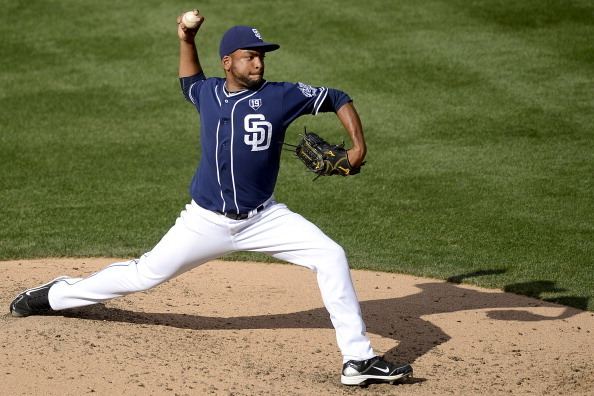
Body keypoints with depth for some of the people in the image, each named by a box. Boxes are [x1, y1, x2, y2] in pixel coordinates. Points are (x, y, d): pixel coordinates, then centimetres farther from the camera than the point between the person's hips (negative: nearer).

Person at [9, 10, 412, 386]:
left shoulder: (280, 95, -8)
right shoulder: (209, 93, 1)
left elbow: (337, 99, -3)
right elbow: (190, 82, 27)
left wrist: (358, 144, -16)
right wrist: (187, 41, 12)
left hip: (263, 219, -1)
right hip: (207, 222, 1)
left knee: (331, 256, -18)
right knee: (146, 273, 8)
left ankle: (358, 358, -13)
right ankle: (54, 295, 29)